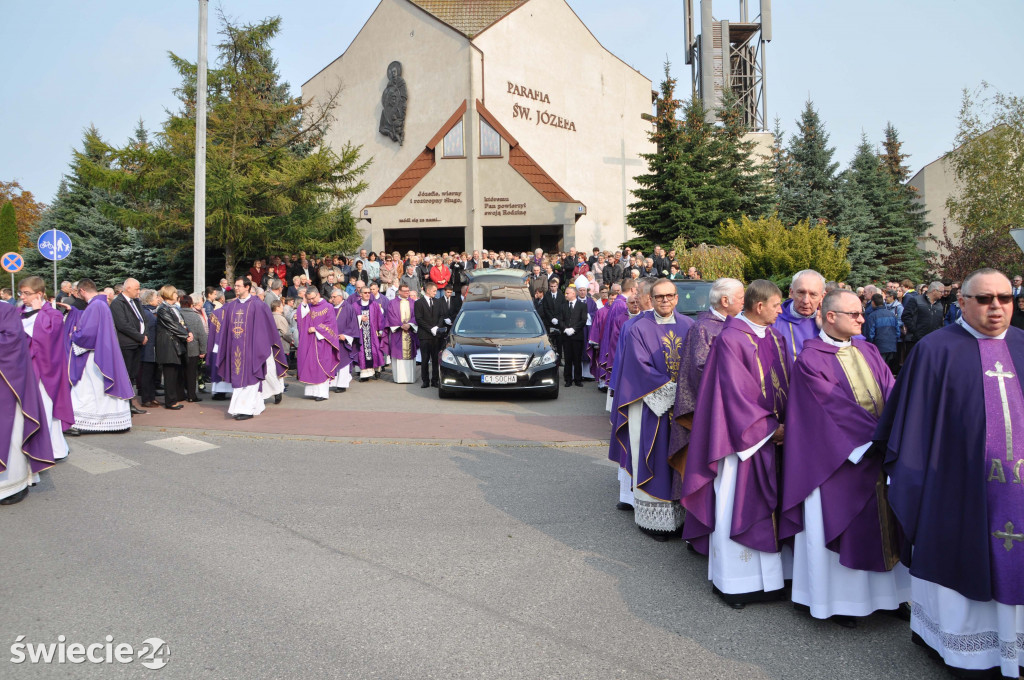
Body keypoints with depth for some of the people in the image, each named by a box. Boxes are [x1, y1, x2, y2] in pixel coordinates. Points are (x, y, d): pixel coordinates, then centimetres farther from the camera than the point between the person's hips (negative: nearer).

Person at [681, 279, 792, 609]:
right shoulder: (730, 339, -14)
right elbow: (736, 392, -16)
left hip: (774, 435, 7)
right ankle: (733, 581, 14)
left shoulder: (777, 338, 9)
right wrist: (768, 427, -14)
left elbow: (787, 385, 10)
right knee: (735, 504, 1)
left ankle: (768, 575, 25)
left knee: (766, 504, 13)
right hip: (742, 436, -7)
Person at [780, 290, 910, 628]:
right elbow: (837, 408, -18)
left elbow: (891, 391, -1)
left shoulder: (868, 351, 10)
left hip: (881, 454, 7)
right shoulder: (810, 359, -12)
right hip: (838, 457, -6)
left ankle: (888, 591, 30)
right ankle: (834, 598, 19)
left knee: (882, 521, 14)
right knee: (837, 525, 4)